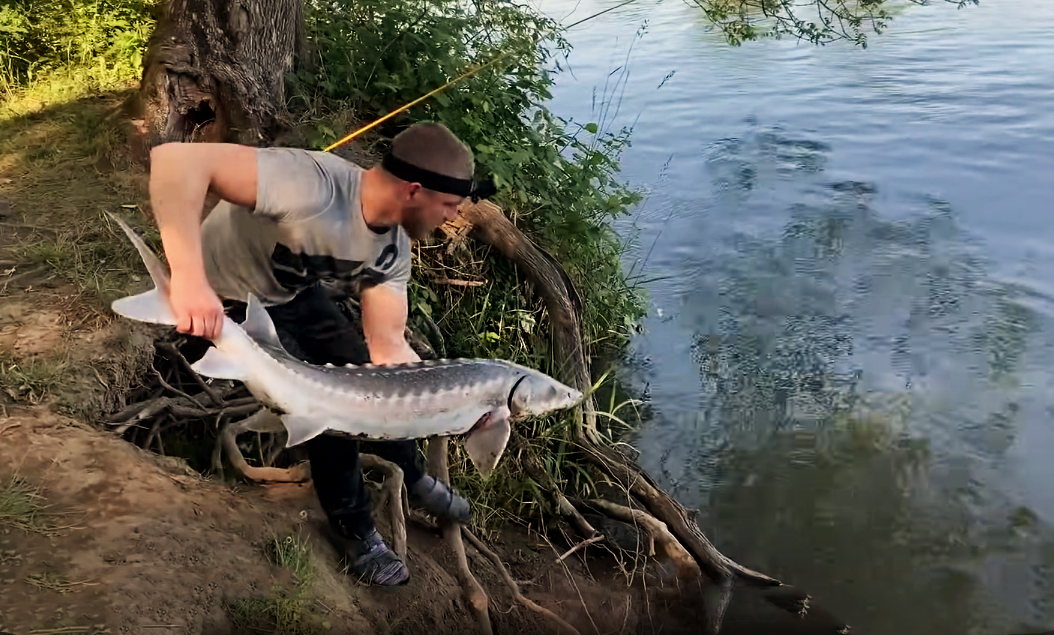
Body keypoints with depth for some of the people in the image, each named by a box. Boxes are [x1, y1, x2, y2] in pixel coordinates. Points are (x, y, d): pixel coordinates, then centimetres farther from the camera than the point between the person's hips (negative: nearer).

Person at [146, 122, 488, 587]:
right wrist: (189, 278, -56)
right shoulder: (314, 184, -40)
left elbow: (386, 347, -18)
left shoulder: (391, 251, -16)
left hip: (297, 292, 6)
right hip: (229, 301, -6)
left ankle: (414, 479, 37)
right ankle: (352, 528, 17)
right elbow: (175, 158, -47)